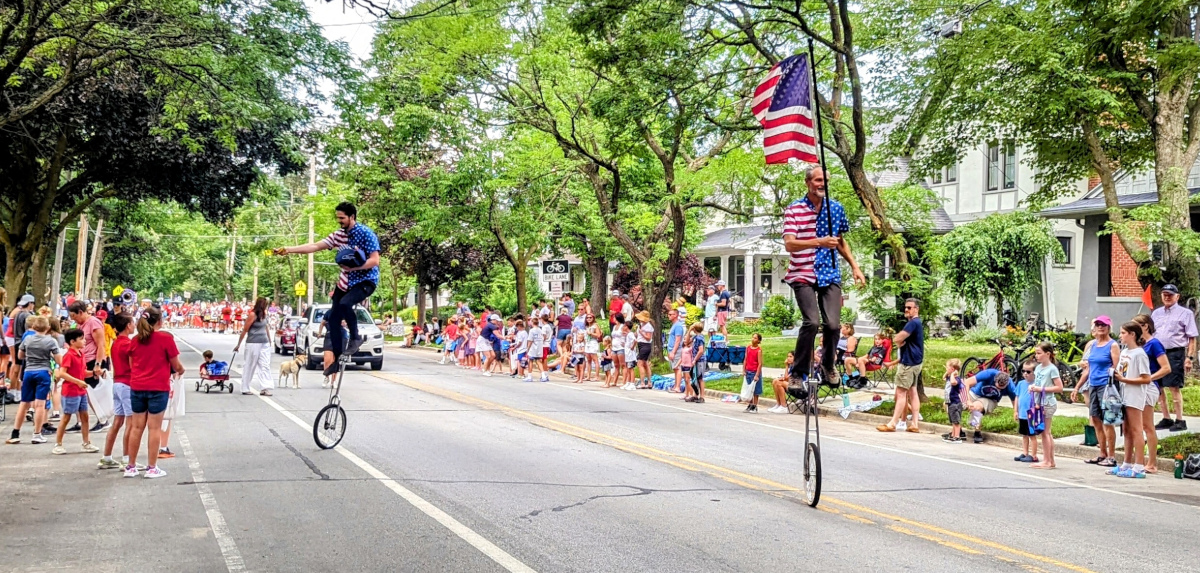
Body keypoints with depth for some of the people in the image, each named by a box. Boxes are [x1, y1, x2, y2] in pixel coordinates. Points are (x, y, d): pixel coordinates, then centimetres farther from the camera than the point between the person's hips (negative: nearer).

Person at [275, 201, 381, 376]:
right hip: (345, 281, 7)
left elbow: (375, 260, -21)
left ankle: (355, 338, -12)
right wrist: (288, 250, -9)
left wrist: (354, 267, -33)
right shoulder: (339, 235, 2)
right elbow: (315, 246, -1)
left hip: (366, 280, -7)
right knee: (333, 318, 3)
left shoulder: (366, 234, -17)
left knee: (345, 304, -34)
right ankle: (337, 359, 13)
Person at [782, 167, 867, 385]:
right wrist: (819, 242, -27)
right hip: (803, 275, -4)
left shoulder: (836, 208, 8)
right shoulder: (794, 210, -6)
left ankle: (828, 365, 21)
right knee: (811, 322, -20)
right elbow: (789, 244, -15)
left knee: (833, 324, -7)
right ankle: (798, 373, -5)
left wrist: (855, 267, 18)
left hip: (830, 274, 4)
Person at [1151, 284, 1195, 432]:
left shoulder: (1185, 313, 0)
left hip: (1175, 353, -6)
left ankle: (1180, 421, 1)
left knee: (1174, 387, -7)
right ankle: (1166, 419, 18)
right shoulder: (1156, 313, 15)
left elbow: (1192, 338, -4)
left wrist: (1189, 357, -12)